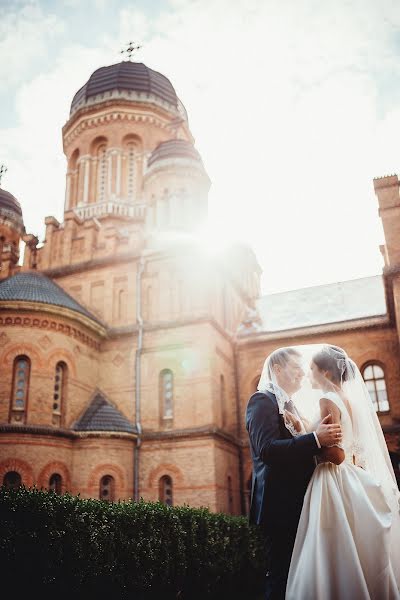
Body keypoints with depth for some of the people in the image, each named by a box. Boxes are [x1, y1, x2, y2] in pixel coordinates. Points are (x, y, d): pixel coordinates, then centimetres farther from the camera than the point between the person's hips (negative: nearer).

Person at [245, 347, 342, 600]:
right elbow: (266, 449, -22)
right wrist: (315, 438, -28)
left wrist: (321, 435, 3)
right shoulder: (263, 401, -8)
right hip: (281, 503, -9)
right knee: (283, 573, -7)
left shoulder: (289, 405, 22)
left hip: (298, 502, 9)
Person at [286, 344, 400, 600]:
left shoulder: (328, 400, -13)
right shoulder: (348, 399, 14)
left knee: (337, 561, -5)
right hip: (353, 483, 10)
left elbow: (335, 454, -21)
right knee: (359, 561, 11)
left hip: (334, 484, -10)